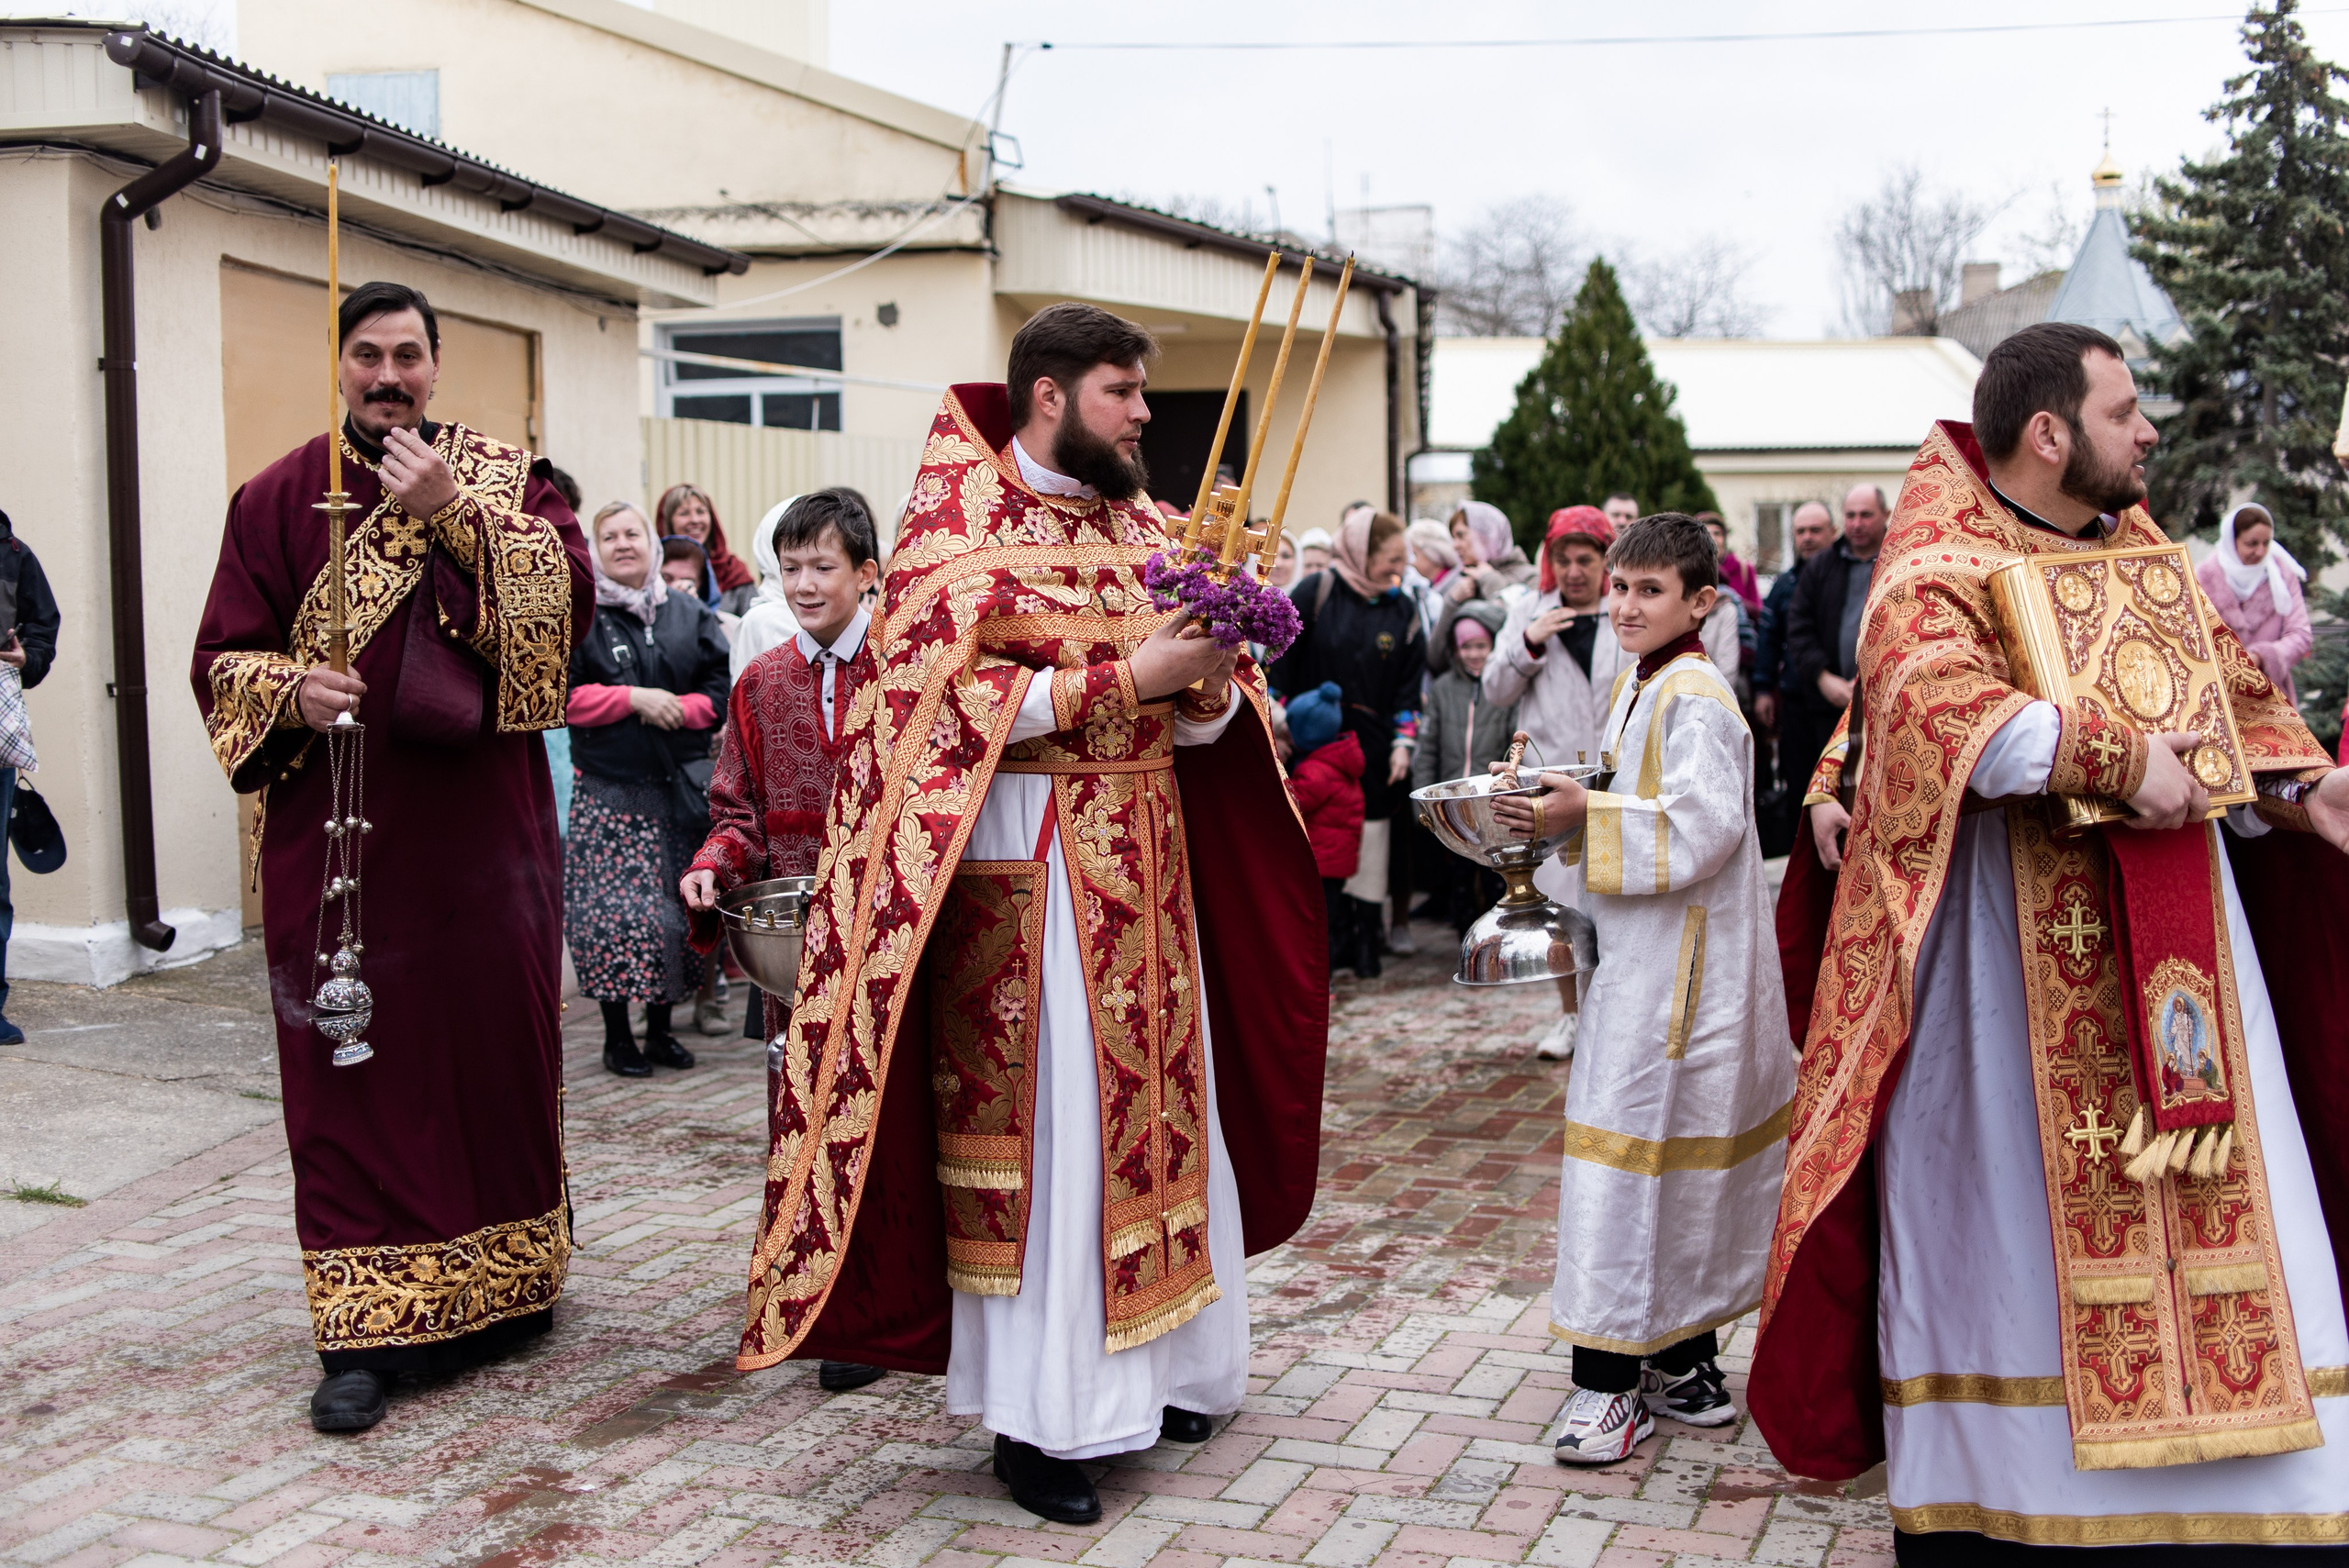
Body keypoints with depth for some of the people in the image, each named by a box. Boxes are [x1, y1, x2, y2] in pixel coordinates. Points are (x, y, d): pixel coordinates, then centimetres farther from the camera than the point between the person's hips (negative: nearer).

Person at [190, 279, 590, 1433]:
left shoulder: (504, 475, 8)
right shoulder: (278, 497, 7)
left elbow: (571, 594, -7)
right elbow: (224, 657, 6)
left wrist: (455, 513, -15)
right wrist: (289, 690, -15)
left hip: (482, 828, 1)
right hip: (337, 832, 0)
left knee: (497, 1046, 6)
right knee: (353, 1068, -1)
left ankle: (498, 1285, 23)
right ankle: (364, 1328, 4)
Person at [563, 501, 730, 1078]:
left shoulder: (689, 614, 12)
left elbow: (721, 690, 7)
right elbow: (563, 696, -7)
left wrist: (677, 709, -10)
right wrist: (634, 698, -13)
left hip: (682, 786, 3)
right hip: (609, 792, -3)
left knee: (681, 906, 4)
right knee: (614, 911, -6)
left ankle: (661, 1027, 18)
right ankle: (617, 1034, 7)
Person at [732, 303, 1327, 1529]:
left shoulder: (1133, 528, 13)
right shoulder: (957, 527, -6)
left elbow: (1195, 721, 14)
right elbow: (950, 698, -17)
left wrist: (1207, 686, -9)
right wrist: (1122, 676, -19)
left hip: (1145, 868, 7)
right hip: (1023, 864, -7)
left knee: (1157, 1103, 11)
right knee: (1038, 1123, -4)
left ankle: (1153, 1362, 25)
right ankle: (1034, 1415, 7)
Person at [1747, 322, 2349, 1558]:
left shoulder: (2148, 554, 15)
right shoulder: (1943, 564, -7)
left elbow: (2240, 702, 19)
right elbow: (1930, 698, -27)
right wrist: (2112, 761, -27)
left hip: (2176, 935, 6)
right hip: (2007, 938, -6)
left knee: (2206, 1214, 6)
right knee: (2011, 1213, 1)